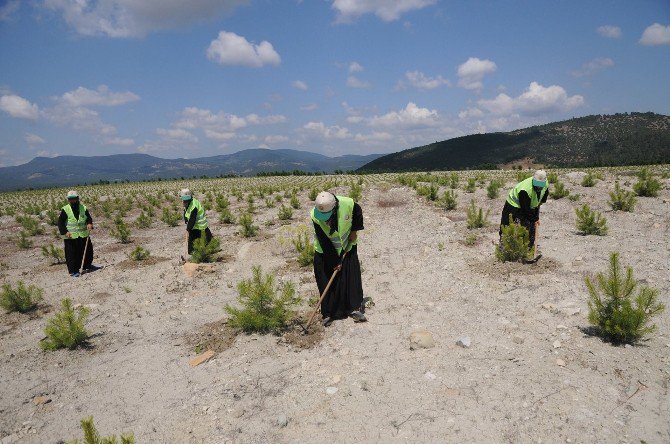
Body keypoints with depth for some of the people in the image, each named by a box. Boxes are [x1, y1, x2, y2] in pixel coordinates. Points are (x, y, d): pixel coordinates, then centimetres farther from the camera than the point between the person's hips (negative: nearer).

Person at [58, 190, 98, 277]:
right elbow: (60, 222, -5)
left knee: (88, 250, 15)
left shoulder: (83, 208, 4)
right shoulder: (65, 210, -6)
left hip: (84, 235, 4)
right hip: (70, 236, -4)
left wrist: (89, 223, -13)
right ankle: (73, 271, 9)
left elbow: (89, 217, 8)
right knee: (72, 254, -1)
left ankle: (88, 266, 35)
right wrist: (65, 232, -16)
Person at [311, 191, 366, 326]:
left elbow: (358, 212, -1)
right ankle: (328, 312, 9)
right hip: (325, 251, -1)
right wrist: (335, 261, -20)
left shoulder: (348, 204, -27)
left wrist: (354, 230, -7)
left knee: (352, 276, 0)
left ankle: (355, 308, 10)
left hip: (347, 246, 1)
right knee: (326, 281, -2)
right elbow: (324, 242, -23)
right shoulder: (315, 216, -28)